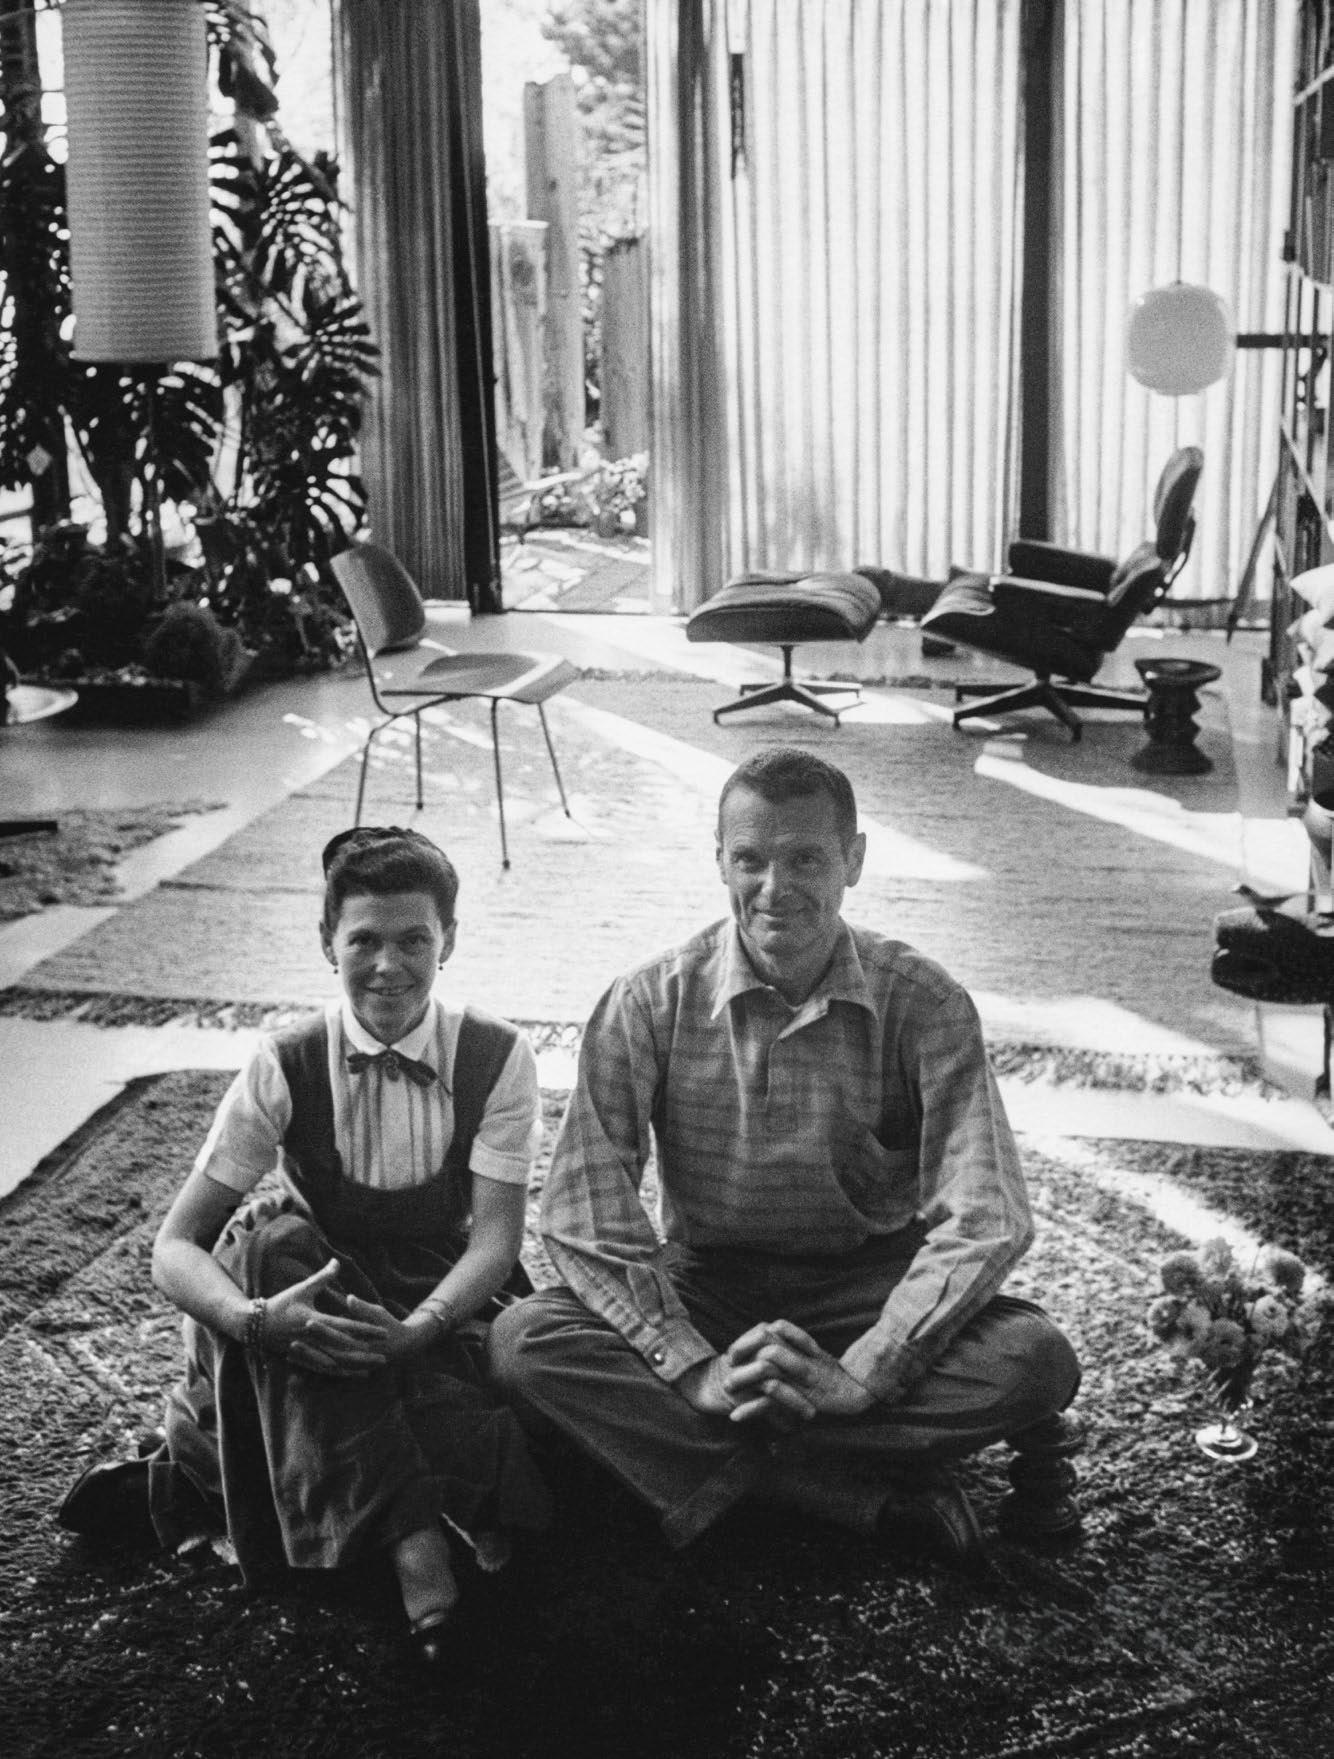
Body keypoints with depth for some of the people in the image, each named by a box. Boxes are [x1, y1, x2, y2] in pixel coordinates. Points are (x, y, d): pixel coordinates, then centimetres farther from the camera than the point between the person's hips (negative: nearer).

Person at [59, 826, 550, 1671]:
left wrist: (414, 1330, -37)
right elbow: (175, 1246, -14)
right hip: (316, 1299, 1)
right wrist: (254, 1320, -37)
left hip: (445, 1310, -1)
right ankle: (413, 1533, -38)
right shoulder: (286, 1068, -10)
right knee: (268, 1230, -34)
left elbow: (496, 1237, -15)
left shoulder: (498, 1058, -9)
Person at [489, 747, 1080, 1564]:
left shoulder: (925, 1004, -11)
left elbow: (986, 1218, -18)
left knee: (1039, 1359, -28)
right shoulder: (651, 1003, -9)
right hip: (703, 1289, 1)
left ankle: (726, 1468, -25)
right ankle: (874, 1492, -29)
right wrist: (694, 1369, -27)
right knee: (524, 1340, -27)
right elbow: (583, 1211, -15)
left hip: (873, 1291, 0)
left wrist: (859, 1374, -29)